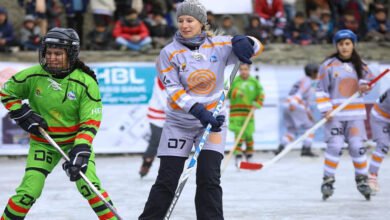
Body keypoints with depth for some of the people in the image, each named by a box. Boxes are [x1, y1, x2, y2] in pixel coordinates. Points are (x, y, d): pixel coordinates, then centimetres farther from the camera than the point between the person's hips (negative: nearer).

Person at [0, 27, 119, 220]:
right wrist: (23, 114, -7)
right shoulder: (33, 76, -11)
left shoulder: (85, 83, -15)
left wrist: (80, 150, -27)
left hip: (75, 141, -1)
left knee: (89, 186, -18)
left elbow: (90, 122, -15)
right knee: (29, 191, -8)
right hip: (43, 143, 1)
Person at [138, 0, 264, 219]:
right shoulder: (169, 53, -7)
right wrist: (198, 110, -27)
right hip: (179, 124, 0)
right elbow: (174, 91, -13)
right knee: (167, 180, 1)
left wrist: (243, 42, -29)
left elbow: (256, 47, -5)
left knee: (209, 179, -7)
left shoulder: (218, 45, -4)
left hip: (213, 121, 0)